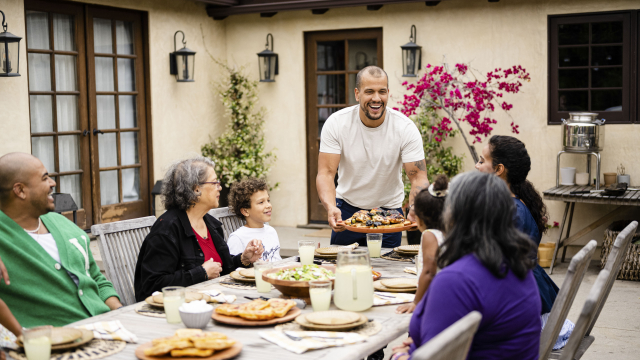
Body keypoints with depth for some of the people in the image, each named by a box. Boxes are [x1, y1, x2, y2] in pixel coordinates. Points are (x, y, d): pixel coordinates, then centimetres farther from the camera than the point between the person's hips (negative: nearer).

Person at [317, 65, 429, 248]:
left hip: (389, 209, 0)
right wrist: (330, 207, -40)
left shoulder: (406, 128, -18)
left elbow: (418, 177, -19)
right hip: (347, 208, 0)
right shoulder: (336, 123, -17)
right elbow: (326, 173, -20)